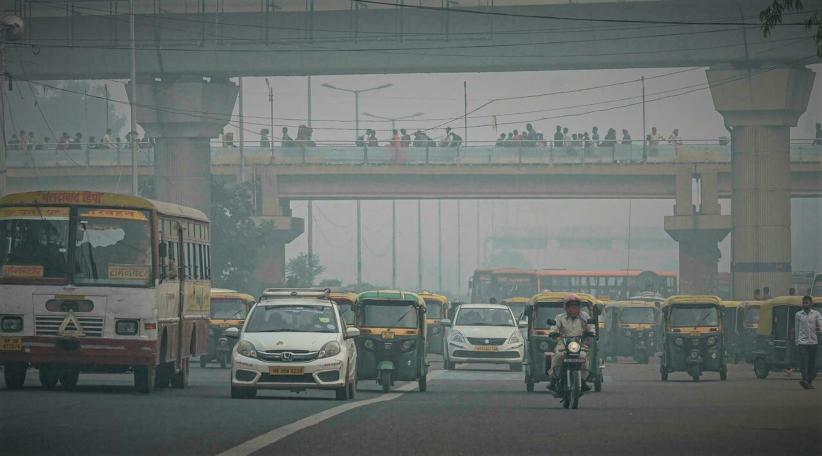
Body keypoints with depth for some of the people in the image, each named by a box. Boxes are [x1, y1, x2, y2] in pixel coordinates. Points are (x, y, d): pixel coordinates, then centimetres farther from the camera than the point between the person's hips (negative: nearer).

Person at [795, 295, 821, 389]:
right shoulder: (798, 315, 8)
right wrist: (797, 342, 10)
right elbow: (797, 329, 12)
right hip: (802, 342, -1)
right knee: (803, 361, -13)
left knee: (812, 363, 5)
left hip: (813, 342, 1)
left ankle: (810, 381, 14)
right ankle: (805, 379, -24)